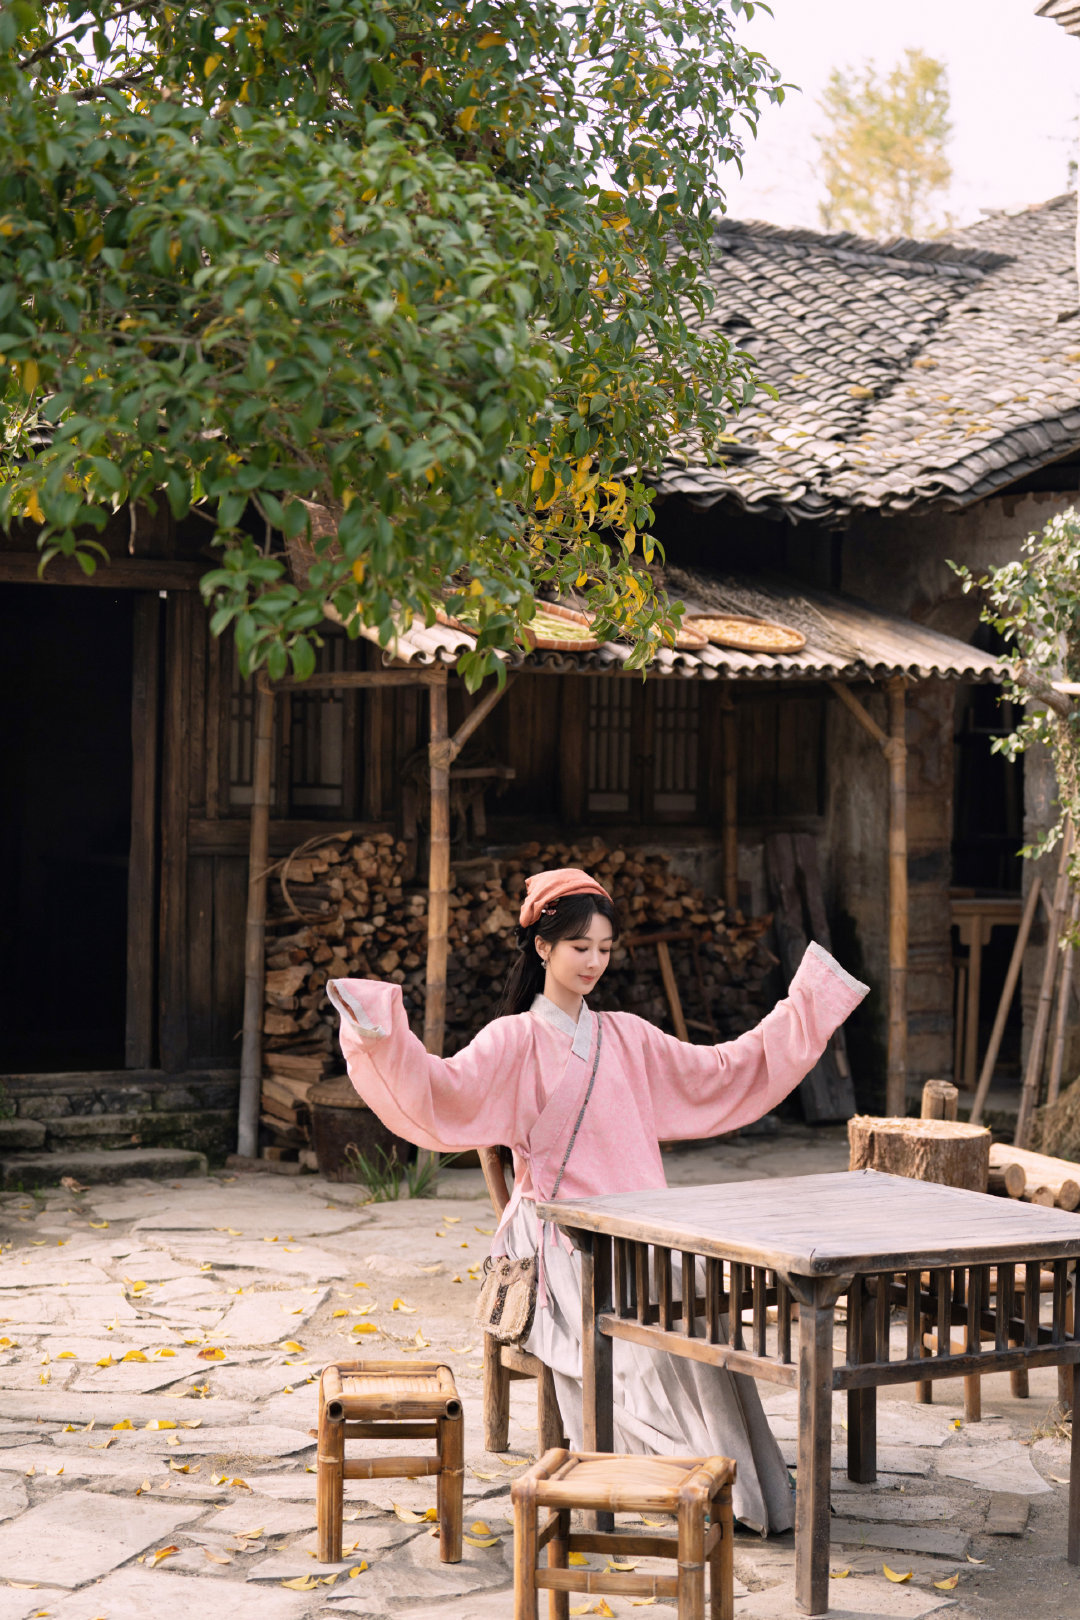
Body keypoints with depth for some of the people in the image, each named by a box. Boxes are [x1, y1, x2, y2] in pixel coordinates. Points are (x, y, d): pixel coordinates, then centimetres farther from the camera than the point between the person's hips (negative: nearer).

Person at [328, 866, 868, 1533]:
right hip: (561, 1242, -4)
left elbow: (727, 1072, 21)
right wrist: (384, 1037, -31)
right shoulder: (514, 1041, 2)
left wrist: (807, 1006, 20)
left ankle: (758, 1480, -25)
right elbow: (445, 1092, -14)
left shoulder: (628, 1038, 17)